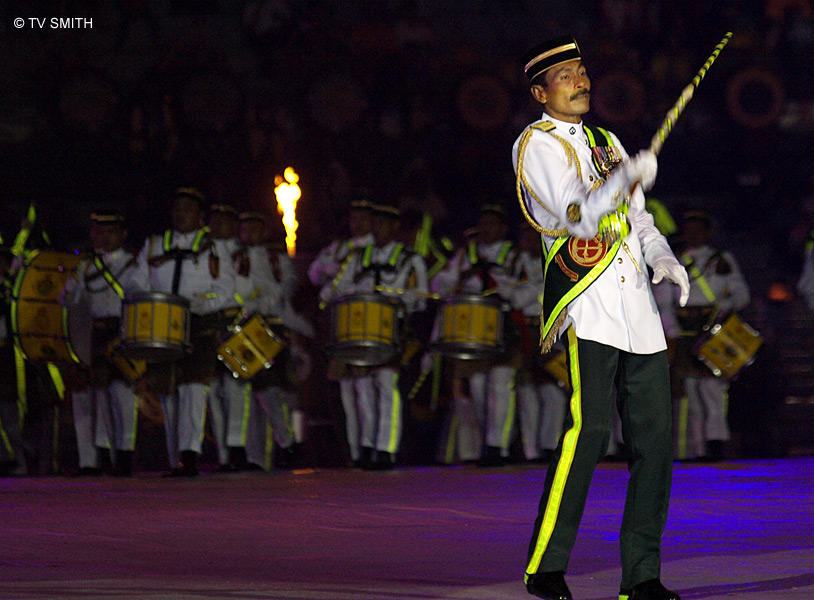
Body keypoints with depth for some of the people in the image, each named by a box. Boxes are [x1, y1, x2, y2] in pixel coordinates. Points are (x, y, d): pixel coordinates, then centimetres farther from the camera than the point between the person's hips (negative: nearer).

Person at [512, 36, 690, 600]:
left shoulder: (607, 143, 24)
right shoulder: (536, 145, 1)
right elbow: (578, 215, -13)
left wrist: (662, 255, 4)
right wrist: (625, 178, -28)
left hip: (639, 307, 7)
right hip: (587, 302, -7)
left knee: (655, 438, 2)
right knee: (589, 428, -19)